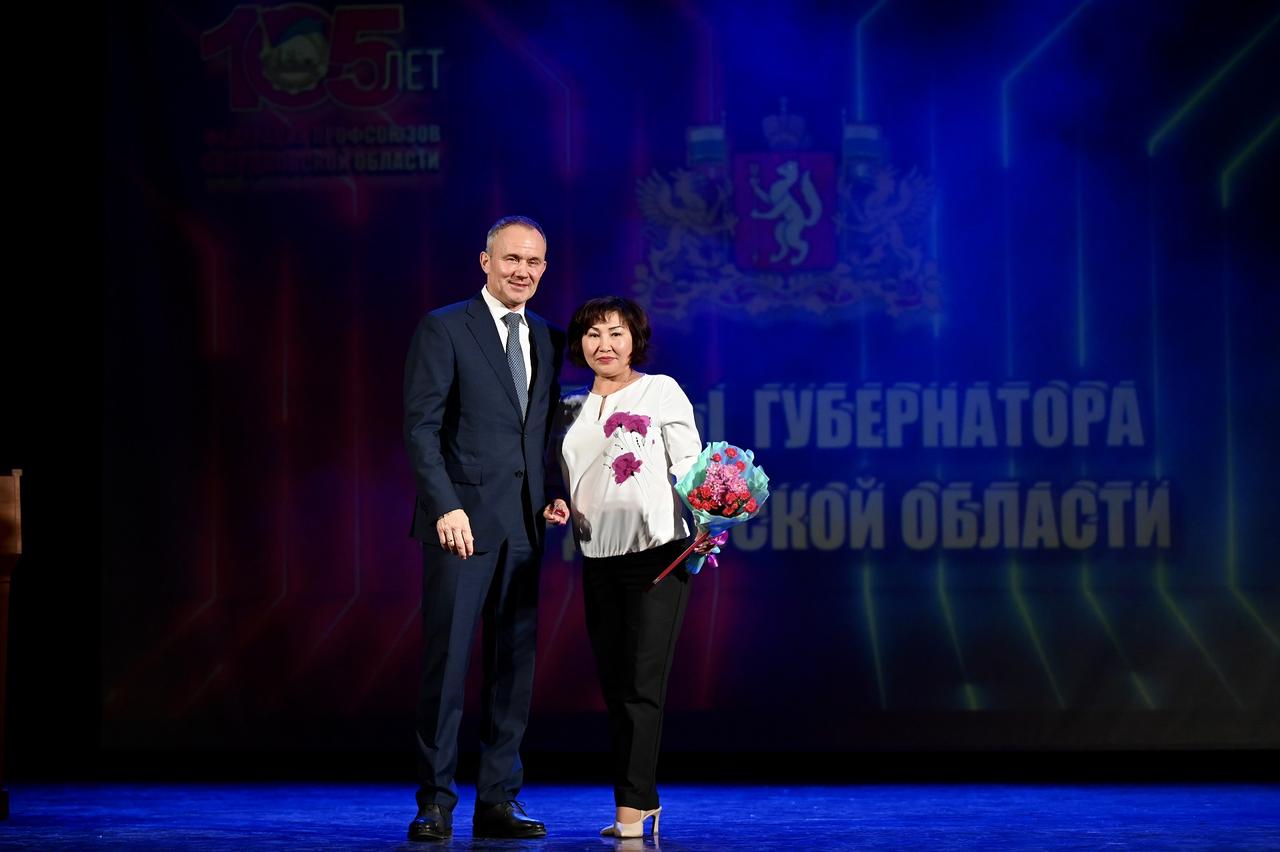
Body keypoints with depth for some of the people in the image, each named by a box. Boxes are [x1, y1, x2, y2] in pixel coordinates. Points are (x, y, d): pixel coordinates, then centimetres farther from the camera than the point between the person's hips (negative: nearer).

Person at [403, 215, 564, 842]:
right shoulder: (444, 329, -2)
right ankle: (435, 802, 1)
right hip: (463, 519, -5)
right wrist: (446, 506, -16)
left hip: (523, 525, 5)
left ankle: (498, 801, 11)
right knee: (446, 660, -5)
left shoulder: (548, 341, 15)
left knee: (515, 665, 5)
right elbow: (421, 427, -8)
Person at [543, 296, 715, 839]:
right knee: (613, 683, 5)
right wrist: (558, 504, 2)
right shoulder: (571, 410, 16)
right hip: (598, 556, 6)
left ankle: (631, 805, -9)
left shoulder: (660, 391, 2)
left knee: (643, 682, -9)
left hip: (657, 550, -6)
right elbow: (564, 477, 24)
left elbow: (689, 462, -5)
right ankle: (644, 798, 13)